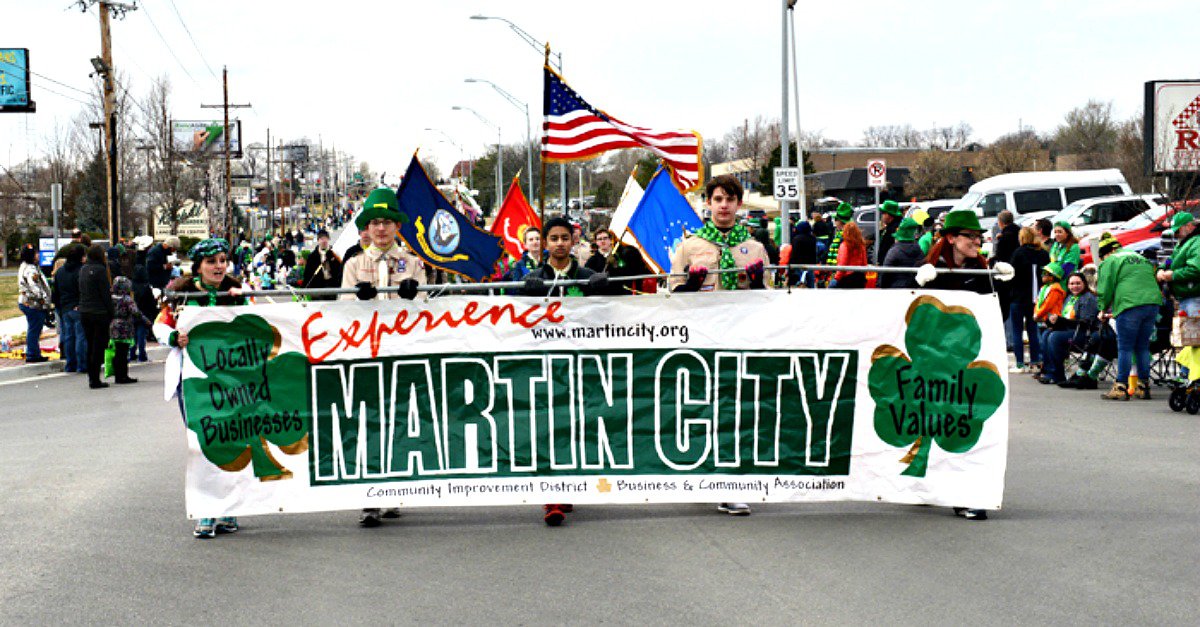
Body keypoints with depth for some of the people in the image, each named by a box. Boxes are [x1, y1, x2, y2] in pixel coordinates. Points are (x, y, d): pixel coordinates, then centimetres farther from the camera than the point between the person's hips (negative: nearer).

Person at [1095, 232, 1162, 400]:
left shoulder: (1109, 262, 6)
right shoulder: (1141, 259, 28)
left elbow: (1105, 290, -1)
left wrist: (1103, 310, 15)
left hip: (1130, 306, -6)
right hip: (1153, 303, 6)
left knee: (1125, 348, -2)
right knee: (1143, 347, 13)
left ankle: (1121, 388, -4)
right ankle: (1143, 387, 14)